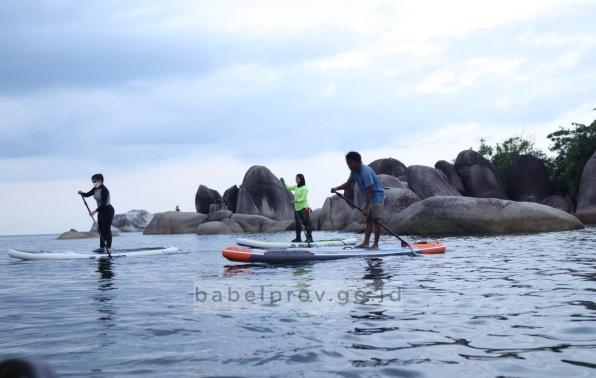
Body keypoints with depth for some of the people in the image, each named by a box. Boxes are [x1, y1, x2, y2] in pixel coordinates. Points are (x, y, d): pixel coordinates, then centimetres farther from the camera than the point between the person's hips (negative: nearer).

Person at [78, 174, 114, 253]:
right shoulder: (95, 189, 7)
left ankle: (108, 248, -9)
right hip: (101, 210, 10)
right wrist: (82, 193, -9)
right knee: (101, 229, 9)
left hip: (108, 210, -9)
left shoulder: (104, 190, -21)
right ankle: (102, 247, 12)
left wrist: (95, 211, -31)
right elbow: (87, 194, 13)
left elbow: (104, 203, -26)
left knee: (106, 229, -10)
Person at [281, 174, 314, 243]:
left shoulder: (304, 188, -10)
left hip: (304, 208, -8)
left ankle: (309, 238, -6)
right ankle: (298, 238, 16)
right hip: (297, 208, 8)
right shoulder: (295, 187, 12)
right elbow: (287, 187, 16)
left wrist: (295, 201, -25)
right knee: (297, 224, 10)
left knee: (306, 223, -7)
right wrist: (283, 182, 2)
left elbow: (303, 198, -17)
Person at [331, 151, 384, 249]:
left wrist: (366, 207, -26)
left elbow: (369, 191, -27)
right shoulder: (354, 171, 2)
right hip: (369, 197, 10)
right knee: (368, 220, 8)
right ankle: (366, 243, 8)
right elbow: (349, 184, 8)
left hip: (377, 196, -10)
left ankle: (376, 244, -7)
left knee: (376, 220, -9)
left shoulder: (365, 172, -27)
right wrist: (337, 188, -9)